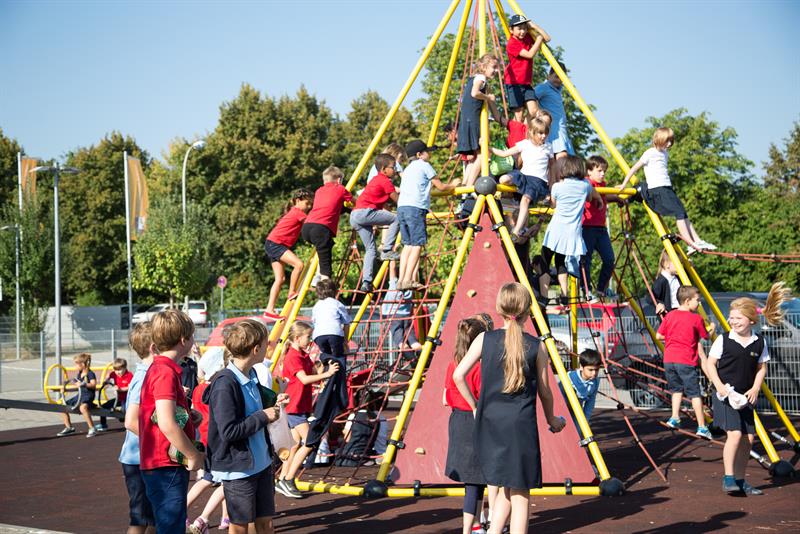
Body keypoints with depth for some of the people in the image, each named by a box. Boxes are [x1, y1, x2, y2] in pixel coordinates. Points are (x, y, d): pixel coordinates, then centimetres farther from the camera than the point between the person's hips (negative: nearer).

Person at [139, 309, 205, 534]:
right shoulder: (166, 372, -17)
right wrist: (194, 455, -15)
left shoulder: (159, 368, 15)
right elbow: (167, 423, -25)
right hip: (166, 466, -10)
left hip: (166, 464, 10)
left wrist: (189, 417, 12)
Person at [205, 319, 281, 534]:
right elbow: (228, 431, -25)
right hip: (238, 467, -8)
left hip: (261, 462, 8)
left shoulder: (251, 375, 6)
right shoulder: (224, 384, -21)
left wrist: (270, 408, 5)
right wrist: (263, 416, -19)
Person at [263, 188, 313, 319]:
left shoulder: (295, 213, 19)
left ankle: (269, 309, 3)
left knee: (280, 278, 5)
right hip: (274, 243, -10)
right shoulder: (298, 213, -9)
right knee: (299, 264, -23)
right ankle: (292, 293, -9)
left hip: (274, 245, 10)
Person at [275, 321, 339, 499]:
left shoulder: (304, 355, 13)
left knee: (297, 444, 11)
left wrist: (327, 370, -3)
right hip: (294, 407, -9)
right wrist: (326, 374, -30)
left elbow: (314, 377, 12)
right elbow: (304, 379, -27)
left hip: (302, 407, 9)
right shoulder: (292, 356, -16)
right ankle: (287, 480, -6)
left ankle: (282, 481, 18)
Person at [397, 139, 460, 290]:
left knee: (408, 245, 9)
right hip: (415, 208, -8)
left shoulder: (408, 169, 27)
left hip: (401, 208, 8)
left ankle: (401, 280, 1)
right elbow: (441, 187, 7)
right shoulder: (424, 165, 6)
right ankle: (408, 280, -15)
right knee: (417, 245, -7)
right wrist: (453, 185, 27)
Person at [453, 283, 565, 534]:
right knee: (520, 493, 5)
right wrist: (551, 419, 23)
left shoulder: (484, 339, 1)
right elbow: (544, 391, 6)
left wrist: (475, 406, 12)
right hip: (522, 424, -3)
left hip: (489, 422, 3)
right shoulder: (537, 346, -1)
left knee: (506, 487, 18)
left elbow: (458, 376, -2)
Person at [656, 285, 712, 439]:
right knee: (694, 393, 1)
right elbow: (705, 337, 10)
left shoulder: (669, 316, 8)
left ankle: (674, 418, 13)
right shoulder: (696, 318, -3)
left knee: (676, 388, 22)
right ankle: (702, 426, 0)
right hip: (686, 361, -4)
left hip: (669, 360, 4)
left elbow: (659, 336, 11)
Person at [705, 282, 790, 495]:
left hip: (746, 397, 4)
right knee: (735, 433, -18)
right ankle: (728, 478, -11)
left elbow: (762, 367, 11)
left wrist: (755, 389, -2)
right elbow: (710, 364, -2)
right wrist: (719, 386, -13)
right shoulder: (723, 340, -6)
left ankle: (740, 480, 18)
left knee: (748, 437, 5)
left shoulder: (759, 342, 3)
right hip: (725, 395, -4)